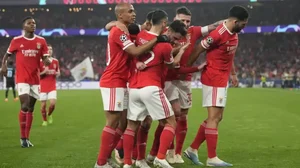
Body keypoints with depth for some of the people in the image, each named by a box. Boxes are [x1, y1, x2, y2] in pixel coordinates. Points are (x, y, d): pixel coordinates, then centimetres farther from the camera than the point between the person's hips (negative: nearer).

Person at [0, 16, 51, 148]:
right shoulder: (16, 41, -1)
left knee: (31, 108, 8)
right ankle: (23, 138, -8)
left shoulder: (41, 41, 4)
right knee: (25, 105, -16)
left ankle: (27, 138, 16)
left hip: (35, 79, 4)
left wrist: (47, 61, -19)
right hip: (22, 78, -4)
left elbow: (45, 58, 4)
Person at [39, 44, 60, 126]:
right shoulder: (40, 62, -5)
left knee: (53, 103, -11)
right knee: (43, 105, 0)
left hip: (52, 86, 2)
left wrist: (55, 73, -7)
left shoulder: (55, 61, 6)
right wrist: (44, 72, -20)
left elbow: (58, 72, 16)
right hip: (43, 86, -2)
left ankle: (49, 115, 19)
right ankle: (44, 120, 18)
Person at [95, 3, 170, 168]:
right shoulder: (118, 32, -15)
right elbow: (136, 52, -23)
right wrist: (156, 40, -20)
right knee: (113, 122, -8)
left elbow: (131, 54, 17)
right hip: (113, 83, -10)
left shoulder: (122, 32, 18)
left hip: (118, 83, 10)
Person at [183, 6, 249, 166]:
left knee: (216, 117, 12)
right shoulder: (218, 34, -21)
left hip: (222, 79, 10)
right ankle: (212, 158, -2)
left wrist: (233, 73, 21)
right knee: (214, 117, -7)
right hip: (213, 79, -10)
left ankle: (192, 149, 20)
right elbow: (197, 50, -13)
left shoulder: (234, 34, 7)